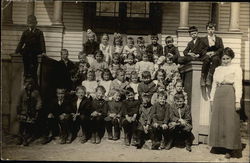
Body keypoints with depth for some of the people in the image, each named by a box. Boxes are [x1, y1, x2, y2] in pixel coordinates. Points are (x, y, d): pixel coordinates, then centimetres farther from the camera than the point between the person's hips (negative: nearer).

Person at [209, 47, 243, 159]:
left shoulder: (236, 68, 3)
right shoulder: (217, 69, 17)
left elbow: (238, 85, -5)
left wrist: (237, 101, -12)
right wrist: (212, 99, 10)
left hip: (230, 95, -5)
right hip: (218, 96, 5)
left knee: (230, 122, -3)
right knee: (218, 121, 6)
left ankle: (230, 149, 3)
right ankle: (220, 145, 16)